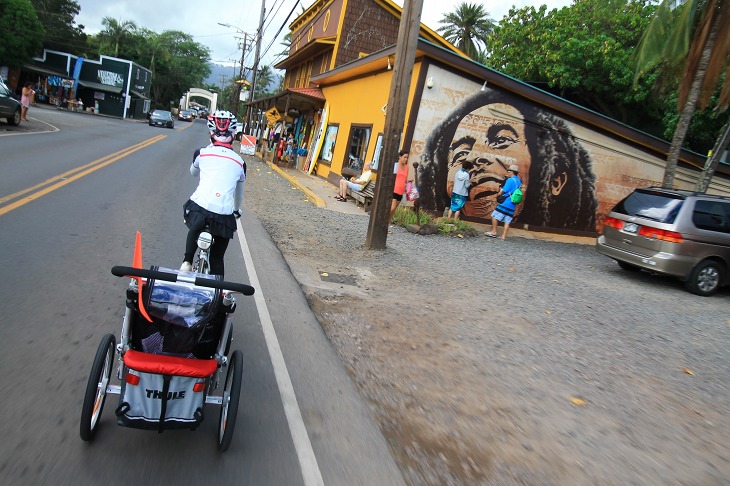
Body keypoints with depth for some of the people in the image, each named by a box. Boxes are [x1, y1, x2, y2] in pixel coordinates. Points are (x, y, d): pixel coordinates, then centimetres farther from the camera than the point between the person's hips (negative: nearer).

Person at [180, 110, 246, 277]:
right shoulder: (239, 162, 13)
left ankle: (187, 262, 22)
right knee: (217, 259, 17)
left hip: (198, 207, 0)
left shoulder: (202, 153, 10)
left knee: (194, 230, 35)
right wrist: (236, 209, 48)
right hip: (224, 215, 0)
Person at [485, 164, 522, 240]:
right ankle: (504, 236, 6)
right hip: (512, 205, 7)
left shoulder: (510, 180, -10)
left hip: (505, 203, -7)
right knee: (507, 221, 6)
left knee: (494, 216, 3)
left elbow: (503, 191, -12)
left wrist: (498, 194, 7)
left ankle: (494, 232, 3)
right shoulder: (519, 181, 15)